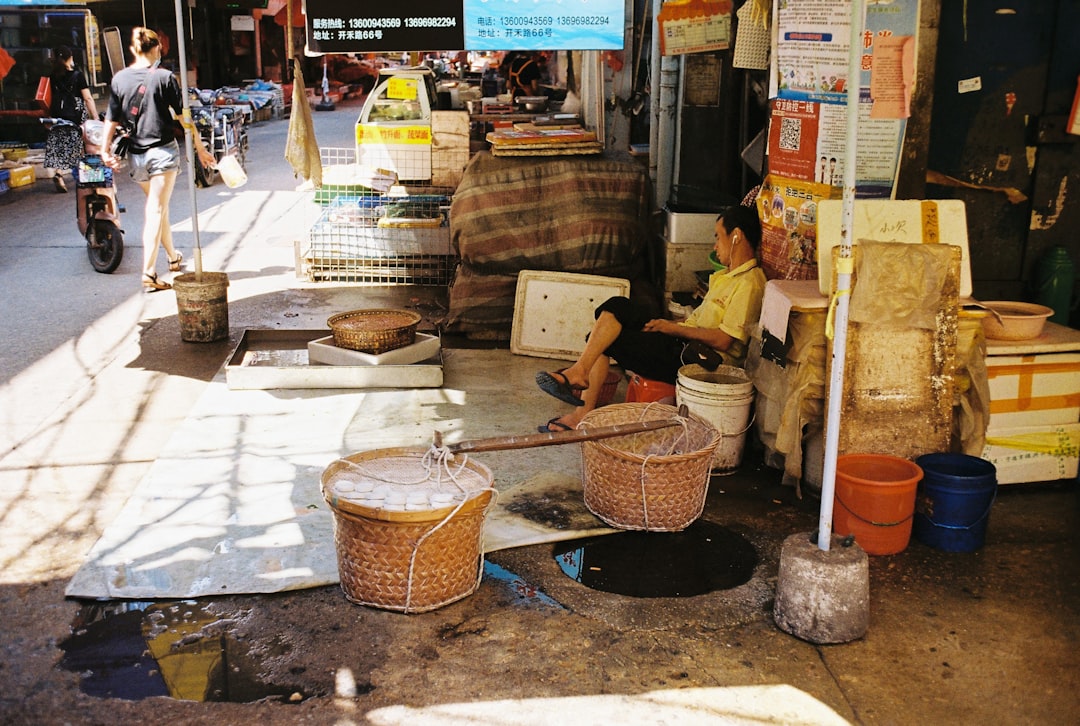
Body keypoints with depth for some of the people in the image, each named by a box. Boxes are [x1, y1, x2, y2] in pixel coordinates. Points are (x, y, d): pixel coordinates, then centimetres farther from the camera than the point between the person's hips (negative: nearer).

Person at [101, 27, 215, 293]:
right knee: (156, 210, -4)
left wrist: (106, 150, 8)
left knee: (157, 207, 22)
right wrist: (200, 148, 1)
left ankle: (173, 257, 39)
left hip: (136, 154, 4)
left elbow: (111, 119, 3)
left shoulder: (119, 79, 2)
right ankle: (148, 274, -10)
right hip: (163, 150, -4)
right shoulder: (163, 77, -8)